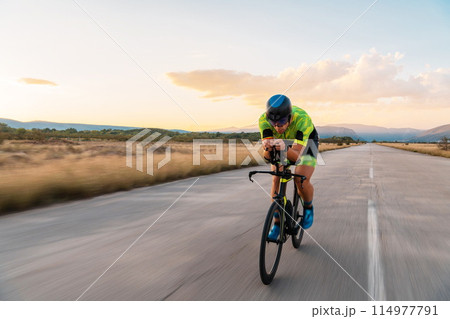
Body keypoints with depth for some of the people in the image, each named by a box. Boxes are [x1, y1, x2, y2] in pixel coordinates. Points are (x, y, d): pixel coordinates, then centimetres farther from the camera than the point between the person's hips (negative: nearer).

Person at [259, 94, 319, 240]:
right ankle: (277, 223, 3)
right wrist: (267, 148, -60)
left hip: (305, 142, -2)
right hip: (284, 143, 3)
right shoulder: (264, 119, -33)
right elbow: (267, 155, -37)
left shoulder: (303, 119, -41)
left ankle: (308, 207, 10)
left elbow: (296, 155, -45)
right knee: (276, 180, -13)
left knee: (302, 181, -22)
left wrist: (285, 149, -66)